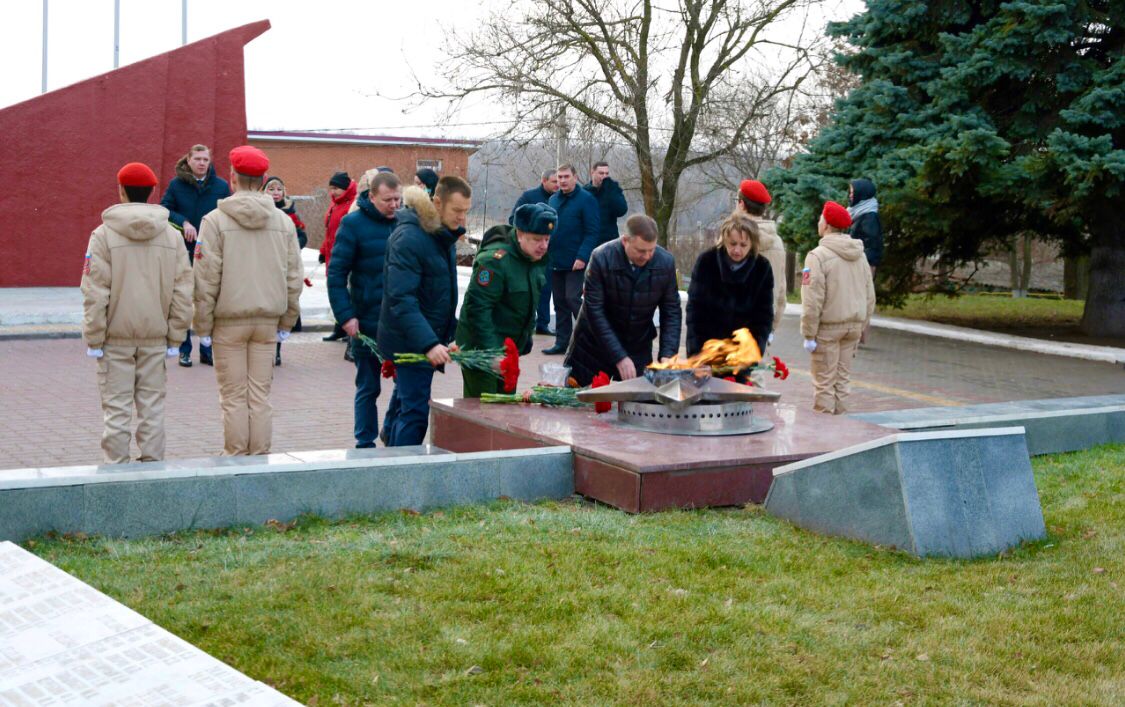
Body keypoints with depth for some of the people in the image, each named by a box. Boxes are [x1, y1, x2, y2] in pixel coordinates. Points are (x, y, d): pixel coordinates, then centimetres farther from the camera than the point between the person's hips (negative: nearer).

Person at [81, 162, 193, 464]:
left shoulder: (104, 234, -7)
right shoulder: (172, 235, 3)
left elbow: (95, 292, -9)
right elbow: (183, 291, 3)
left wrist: (94, 338, -3)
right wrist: (175, 337, 9)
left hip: (116, 337, -3)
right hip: (155, 337, 3)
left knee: (116, 407, 3)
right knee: (152, 405, 10)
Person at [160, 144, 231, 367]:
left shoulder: (221, 186, 2)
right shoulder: (176, 184, 0)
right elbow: (164, 209, -1)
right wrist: (183, 223, -16)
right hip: (184, 251, -1)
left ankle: (207, 350, 12)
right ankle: (184, 350, 12)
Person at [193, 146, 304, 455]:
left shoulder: (216, 220, -8)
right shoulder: (283, 221, 4)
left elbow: (206, 278, -8)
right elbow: (294, 276, 7)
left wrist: (203, 325, 0)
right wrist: (286, 322, 16)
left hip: (229, 320, -3)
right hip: (268, 320, 3)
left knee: (233, 397, 4)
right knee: (260, 396, 8)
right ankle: (260, 457, 11)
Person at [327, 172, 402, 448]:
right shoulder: (353, 224, -6)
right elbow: (336, 274, -6)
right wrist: (346, 316, -14)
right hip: (368, 322, -3)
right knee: (368, 388, 8)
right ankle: (365, 444, 18)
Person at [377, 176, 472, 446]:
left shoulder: (445, 235, 9)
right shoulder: (409, 238, -21)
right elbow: (401, 300, -27)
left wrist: (451, 333, 16)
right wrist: (429, 344, -36)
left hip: (430, 340, 9)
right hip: (410, 341, -9)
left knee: (404, 402, 21)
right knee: (415, 411, -9)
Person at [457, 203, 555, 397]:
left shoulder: (537, 259, 4)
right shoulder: (495, 260, -23)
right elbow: (477, 306, -26)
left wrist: (527, 335, 17)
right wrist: (490, 350, -27)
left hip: (510, 347, 9)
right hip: (480, 348, -9)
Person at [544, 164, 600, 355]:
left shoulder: (586, 199, -8)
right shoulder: (553, 199, 12)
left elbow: (593, 231, -12)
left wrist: (582, 257, -20)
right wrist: (548, 253, 8)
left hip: (575, 263, -7)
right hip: (556, 261, 7)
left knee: (572, 299, -13)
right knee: (560, 303, 9)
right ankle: (562, 342, 16)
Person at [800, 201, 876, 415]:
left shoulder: (818, 255, -13)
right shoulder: (859, 255, 10)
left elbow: (812, 300, -16)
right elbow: (870, 296, 13)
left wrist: (809, 334, -13)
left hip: (828, 326, -6)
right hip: (853, 325, 7)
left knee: (824, 382, -1)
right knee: (842, 379, 14)